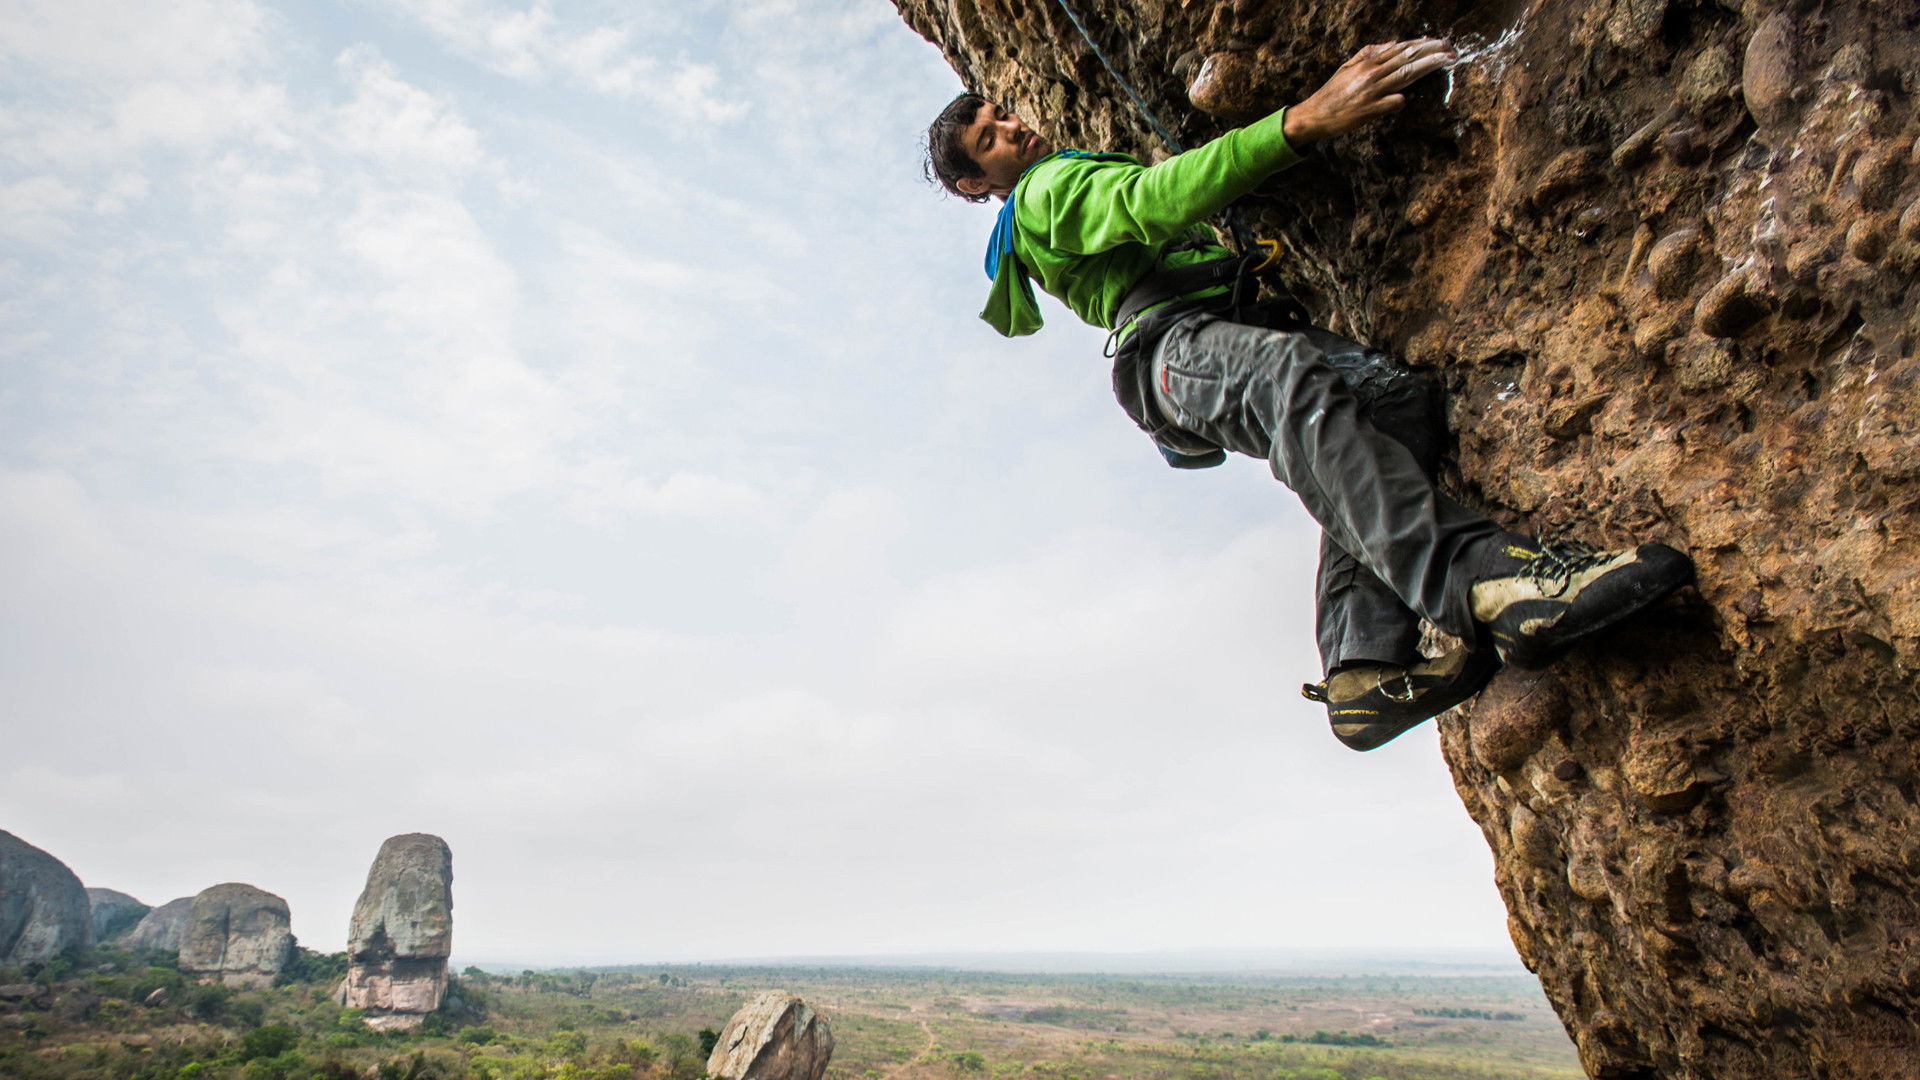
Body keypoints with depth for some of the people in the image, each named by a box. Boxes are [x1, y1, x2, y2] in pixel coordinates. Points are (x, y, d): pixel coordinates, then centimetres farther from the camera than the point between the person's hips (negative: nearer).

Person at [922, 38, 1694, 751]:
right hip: (1174, 342, -8)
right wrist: (1303, 120, -20)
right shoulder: (1045, 192, 8)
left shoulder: (1081, 180, 41)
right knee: (1291, 379, -41)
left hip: (1243, 324, 8)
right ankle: (1482, 577, -58)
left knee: (1393, 395, -22)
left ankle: (1365, 667, -35)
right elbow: (1158, 202, -11)